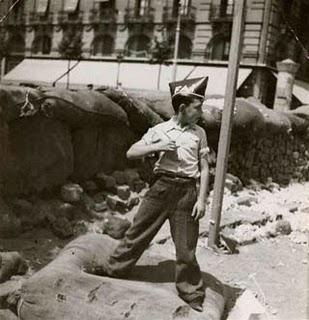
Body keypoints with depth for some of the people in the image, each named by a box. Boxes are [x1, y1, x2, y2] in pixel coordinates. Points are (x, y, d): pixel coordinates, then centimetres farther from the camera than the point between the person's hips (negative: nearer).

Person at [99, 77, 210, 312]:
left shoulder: (199, 133, 6)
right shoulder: (159, 130, 4)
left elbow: (204, 168, 5)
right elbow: (131, 153, 3)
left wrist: (202, 199, -4)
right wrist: (156, 147, -11)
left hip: (187, 191, 0)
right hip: (162, 186, 0)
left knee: (186, 247, 4)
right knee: (137, 232, 6)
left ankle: (193, 296, 21)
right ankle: (112, 271, 25)